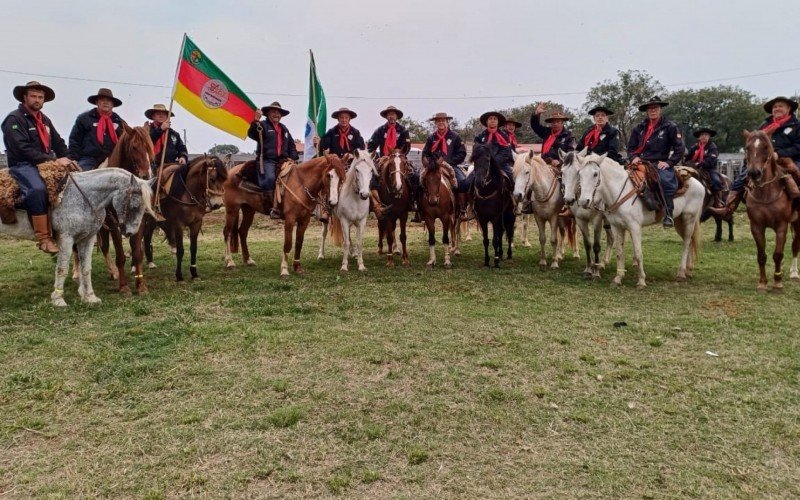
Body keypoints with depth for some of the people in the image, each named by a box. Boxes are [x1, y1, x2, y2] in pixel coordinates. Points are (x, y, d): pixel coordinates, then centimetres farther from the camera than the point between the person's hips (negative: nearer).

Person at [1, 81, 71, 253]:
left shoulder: (44, 120, 19)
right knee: (38, 189, -35)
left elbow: (59, 143, 17)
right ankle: (44, 239, -33)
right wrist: (54, 160, -21)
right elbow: (24, 149, -17)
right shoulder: (14, 119, -6)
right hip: (22, 166, -8)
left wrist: (66, 159, -2)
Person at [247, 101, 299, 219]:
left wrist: (294, 158, 9)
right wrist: (256, 121, -30)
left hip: (282, 160, 6)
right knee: (270, 178, -32)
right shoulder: (263, 125, 6)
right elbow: (251, 134, -14)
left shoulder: (284, 128, 25)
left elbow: (291, 145, 26)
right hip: (266, 160, -6)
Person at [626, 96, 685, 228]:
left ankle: (668, 214, -30)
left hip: (660, 164, -4)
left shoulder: (670, 127, 5)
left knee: (666, 180, -33)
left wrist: (669, 162, -11)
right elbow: (631, 147, 19)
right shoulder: (640, 128, 15)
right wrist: (634, 157, -2)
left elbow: (679, 148, 1)